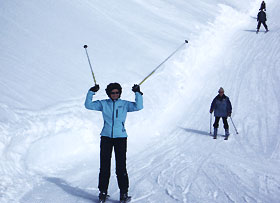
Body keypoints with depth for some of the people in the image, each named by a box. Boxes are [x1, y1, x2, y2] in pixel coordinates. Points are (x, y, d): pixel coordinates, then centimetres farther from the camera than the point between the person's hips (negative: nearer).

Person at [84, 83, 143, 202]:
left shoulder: (124, 104, 6)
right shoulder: (103, 104, 8)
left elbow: (138, 106, -6)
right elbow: (88, 105, 3)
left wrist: (138, 93, -14)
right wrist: (91, 92, -7)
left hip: (120, 137, -1)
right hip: (106, 137, 1)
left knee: (121, 167, -4)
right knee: (104, 166, 2)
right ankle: (103, 192, 12)